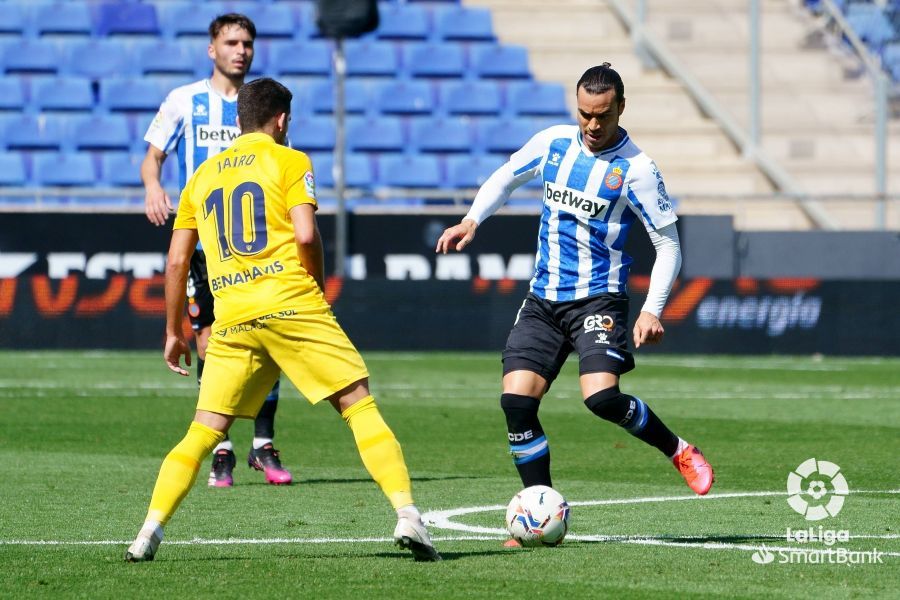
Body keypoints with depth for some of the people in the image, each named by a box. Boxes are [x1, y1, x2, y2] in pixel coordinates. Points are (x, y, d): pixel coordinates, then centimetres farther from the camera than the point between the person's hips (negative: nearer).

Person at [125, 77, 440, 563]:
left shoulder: (203, 174, 19)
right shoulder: (289, 161, 5)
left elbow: (177, 260, 18)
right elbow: (306, 235, -9)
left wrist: (173, 332, 24)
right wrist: (317, 285, 8)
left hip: (231, 320, 4)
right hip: (292, 305, -4)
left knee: (204, 431, 9)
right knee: (360, 405, -1)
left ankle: (151, 529, -4)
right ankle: (407, 516, -12)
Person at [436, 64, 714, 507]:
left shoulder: (635, 168, -9)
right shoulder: (553, 142, 5)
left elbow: (668, 245, -6)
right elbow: (505, 178, 24)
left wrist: (652, 311, -17)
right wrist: (471, 221, 8)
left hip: (598, 299, -5)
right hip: (543, 299, 5)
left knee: (601, 397, -26)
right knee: (516, 401, -10)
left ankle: (678, 450, 2)